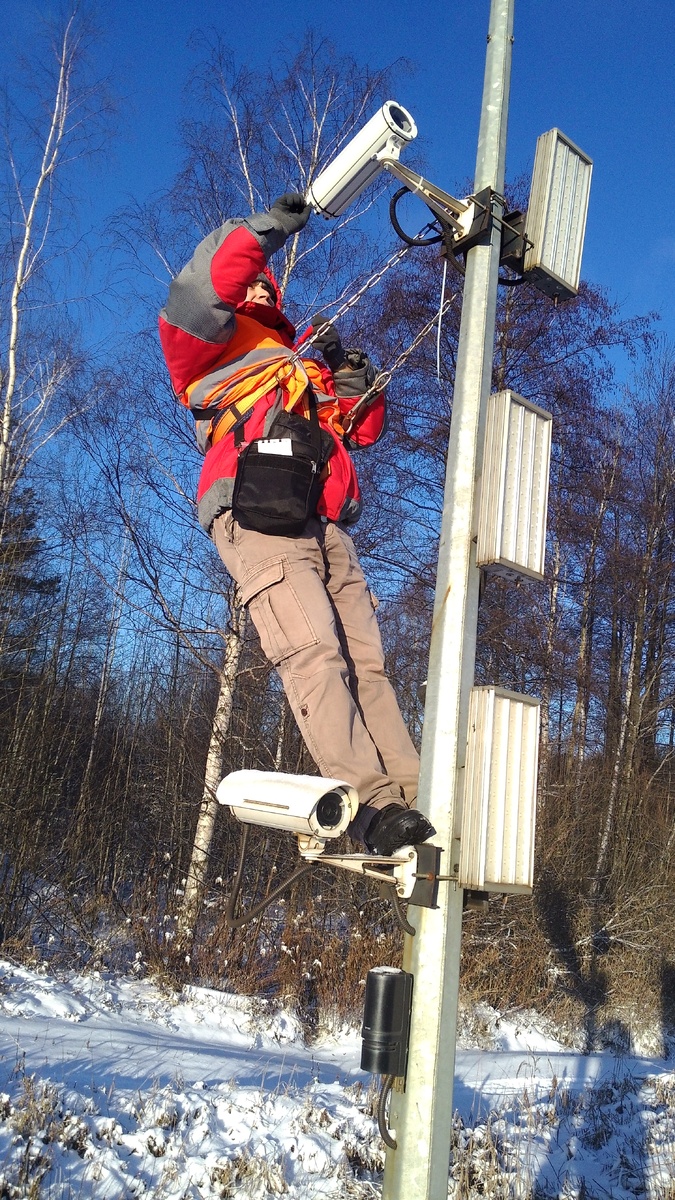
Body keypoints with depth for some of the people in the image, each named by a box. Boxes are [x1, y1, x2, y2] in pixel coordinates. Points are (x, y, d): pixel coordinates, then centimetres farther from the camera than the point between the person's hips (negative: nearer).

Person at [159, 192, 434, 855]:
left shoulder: (303, 363, 40)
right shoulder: (217, 341, 23)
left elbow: (361, 428, 32)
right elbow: (199, 290, 0)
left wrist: (347, 370, 19)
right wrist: (268, 227, 8)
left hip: (324, 526, 7)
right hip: (259, 518, -7)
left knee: (365, 659, -8)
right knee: (313, 651, -24)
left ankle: (409, 795, -14)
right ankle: (369, 801, -33)